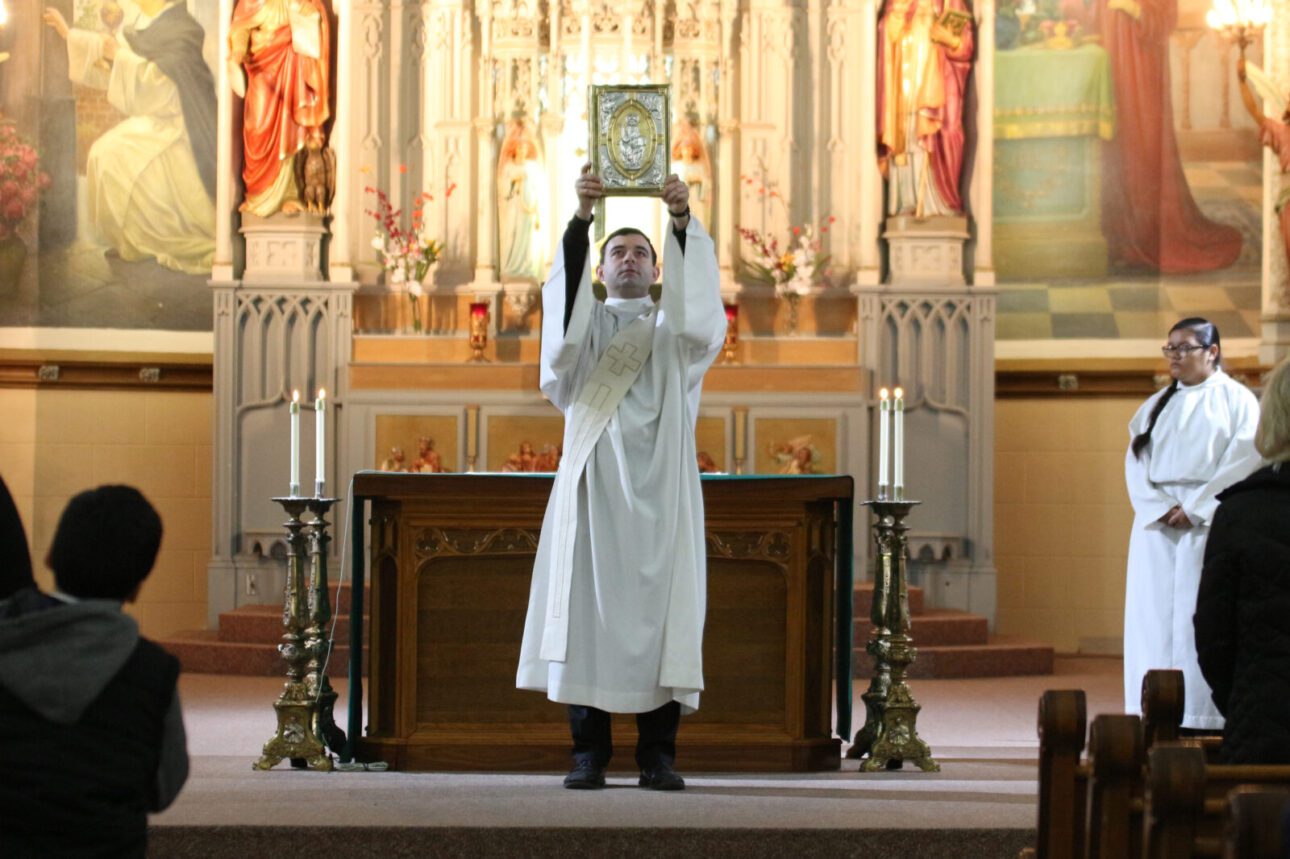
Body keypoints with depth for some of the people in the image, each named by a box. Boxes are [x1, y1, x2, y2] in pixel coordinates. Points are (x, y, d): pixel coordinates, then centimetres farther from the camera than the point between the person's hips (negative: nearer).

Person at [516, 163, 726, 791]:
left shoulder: (674, 329, 16)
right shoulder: (586, 324, 15)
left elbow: (701, 313, -6)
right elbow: (564, 310, -8)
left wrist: (683, 223, -19)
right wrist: (580, 218, -21)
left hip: (661, 492, 0)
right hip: (594, 485, 0)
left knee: (660, 612, -5)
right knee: (589, 608, -6)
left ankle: (658, 752, -2)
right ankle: (589, 752, -3)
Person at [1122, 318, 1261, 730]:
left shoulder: (1236, 400, 3)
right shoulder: (1157, 405, 18)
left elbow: (1241, 463, -7)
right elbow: (1136, 462, 9)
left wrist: (1194, 508, -14)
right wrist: (1159, 507, -8)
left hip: (1209, 523, -5)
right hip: (1156, 524, 5)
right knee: (1153, 617, 0)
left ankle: (1204, 722, -11)